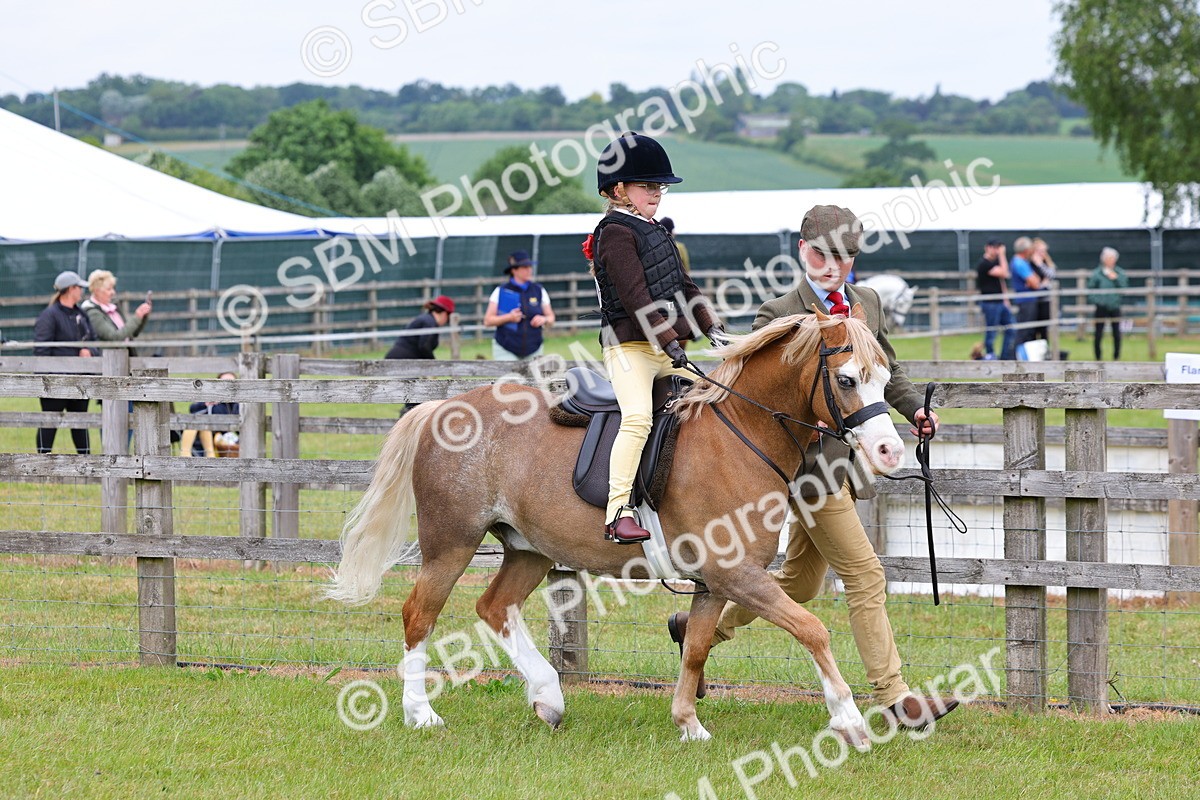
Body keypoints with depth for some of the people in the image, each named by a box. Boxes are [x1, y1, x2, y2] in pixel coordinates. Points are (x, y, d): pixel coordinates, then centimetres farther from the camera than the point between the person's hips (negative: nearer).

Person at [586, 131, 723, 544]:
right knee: (638, 417, -27)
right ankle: (618, 512, -33)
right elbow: (635, 297, -18)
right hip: (629, 346, -10)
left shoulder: (655, 231, 20)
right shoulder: (615, 232, -9)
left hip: (666, 350, 10)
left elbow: (683, 286, 22)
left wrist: (712, 327, 9)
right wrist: (670, 343, -23)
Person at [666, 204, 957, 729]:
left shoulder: (868, 304, 10)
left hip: (850, 460, 8)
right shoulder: (779, 316, -11)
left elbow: (888, 370, 22)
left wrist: (915, 409, 6)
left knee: (799, 584, 19)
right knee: (865, 577, -8)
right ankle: (894, 699, -3)